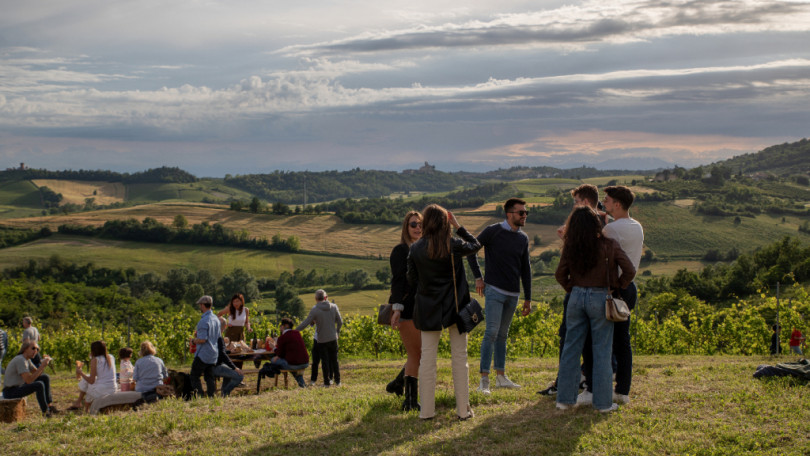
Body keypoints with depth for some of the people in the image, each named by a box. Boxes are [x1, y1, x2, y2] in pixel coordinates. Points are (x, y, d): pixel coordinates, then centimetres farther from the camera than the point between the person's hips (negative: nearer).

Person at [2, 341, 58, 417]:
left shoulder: (26, 359, 9)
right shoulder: (20, 360, -22)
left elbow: (37, 373, 12)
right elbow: (29, 380, -28)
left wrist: (44, 363, -5)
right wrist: (42, 366, -27)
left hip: (18, 387, 10)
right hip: (10, 391, -10)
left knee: (45, 378, 7)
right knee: (39, 385, -28)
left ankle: (49, 405, 5)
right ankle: (45, 411, -13)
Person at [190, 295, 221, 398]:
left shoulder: (204, 321, -18)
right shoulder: (216, 319, 9)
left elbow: (202, 339, -23)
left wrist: (193, 340, -3)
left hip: (203, 355, -8)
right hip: (213, 355, 8)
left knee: (194, 377, 0)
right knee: (210, 378, 10)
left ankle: (200, 396, -8)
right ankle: (211, 396, 7)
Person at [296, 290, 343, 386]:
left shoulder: (314, 310, -14)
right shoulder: (334, 307, -2)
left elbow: (305, 323, -13)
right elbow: (340, 322, 5)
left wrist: (295, 331, -2)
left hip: (322, 340, -3)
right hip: (333, 338, 3)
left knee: (325, 361, 6)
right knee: (334, 360, 13)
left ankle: (327, 382, 9)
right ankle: (337, 381, 16)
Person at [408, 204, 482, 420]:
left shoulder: (416, 249, -6)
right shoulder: (454, 246, -9)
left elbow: (411, 281, 1)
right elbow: (476, 244, 12)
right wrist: (458, 227, 13)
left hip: (428, 310, 1)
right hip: (455, 308, -1)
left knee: (427, 358, 6)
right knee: (459, 357, 7)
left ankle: (426, 410, 7)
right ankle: (463, 409, 10)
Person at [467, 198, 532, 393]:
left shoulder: (523, 238, 12)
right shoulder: (493, 231, -6)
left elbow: (525, 269, 17)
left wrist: (528, 298, 15)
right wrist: (478, 277, -5)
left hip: (513, 294, 6)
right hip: (495, 290, -6)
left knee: (502, 335, 12)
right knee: (492, 332, -11)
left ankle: (501, 377, 17)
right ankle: (484, 379, -10)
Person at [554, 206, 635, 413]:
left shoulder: (570, 247, -2)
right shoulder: (608, 245, -10)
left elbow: (560, 274, 4)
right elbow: (629, 270, -10)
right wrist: (617, 287, 3)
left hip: (577, 297, 3)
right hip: (600, 298, -3)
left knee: (571, 348, 11)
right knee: (602, 351, 5)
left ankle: (565, 398, 14)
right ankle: (603, 402, 9)